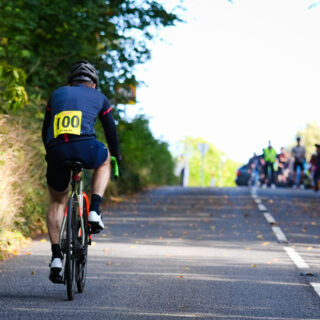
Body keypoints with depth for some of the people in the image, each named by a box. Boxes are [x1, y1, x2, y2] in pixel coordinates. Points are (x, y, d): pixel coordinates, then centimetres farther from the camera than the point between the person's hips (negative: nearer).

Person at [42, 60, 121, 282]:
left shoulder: (57, 94, 29)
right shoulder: (99, 97, 24)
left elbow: (45, 131, 33)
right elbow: (111, 131, 30)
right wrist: (117, 158, 44)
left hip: (56, 151, 2)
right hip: (85, 147, -2)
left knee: (57, 202, 21)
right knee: (104, 161, 35)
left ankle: (56, 257, 9)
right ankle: (94, 211, 17)